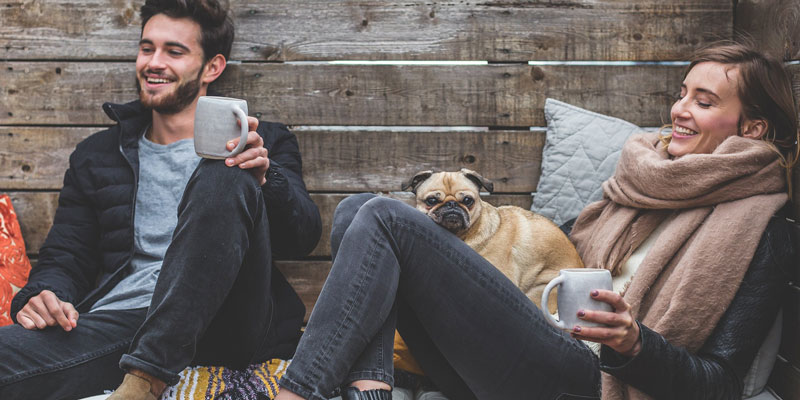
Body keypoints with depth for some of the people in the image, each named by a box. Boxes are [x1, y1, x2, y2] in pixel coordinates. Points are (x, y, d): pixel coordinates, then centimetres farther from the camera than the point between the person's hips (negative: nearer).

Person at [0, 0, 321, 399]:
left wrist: (263, 177, -19)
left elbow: (304, 237, 2)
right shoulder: (96, 156, 25)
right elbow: (65, 257, 21)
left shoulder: (262, 144, 16)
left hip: (230, 326, 1)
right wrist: (42, 296, -3)